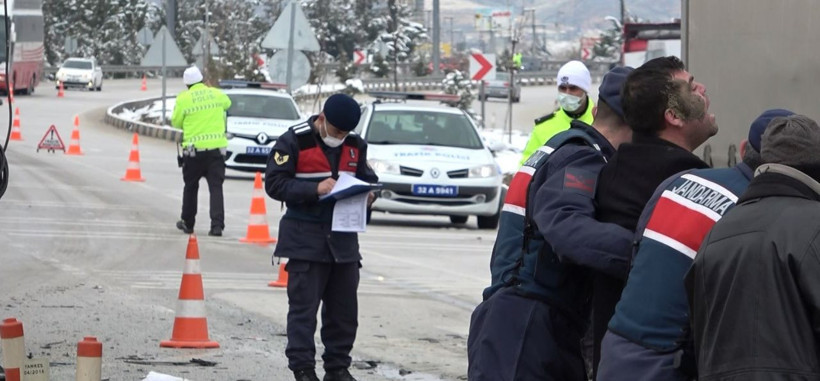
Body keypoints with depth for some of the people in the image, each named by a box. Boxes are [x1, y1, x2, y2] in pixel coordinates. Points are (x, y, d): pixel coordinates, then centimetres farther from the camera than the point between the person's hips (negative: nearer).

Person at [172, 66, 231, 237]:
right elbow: (227, 103, 23)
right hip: (217, 148, 2)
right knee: (216, 187, 1)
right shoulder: (216, 94, 2)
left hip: (194, 148, -2)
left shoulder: (183, 98, -7)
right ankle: (217, 225, -10)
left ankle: (187, 223, 23)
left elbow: (176, 122, 0)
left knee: (191, 187, 14)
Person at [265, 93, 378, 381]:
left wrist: (368, 193, -4)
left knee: (344, 308, 9)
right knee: (303, 306, -5)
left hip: (344, 237, 6)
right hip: (305, 239, -6)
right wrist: (315, 189, -22)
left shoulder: (355, 145, 9)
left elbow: (367, 177, 20)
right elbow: (274, 183, -12)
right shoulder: (294, 142, -8)